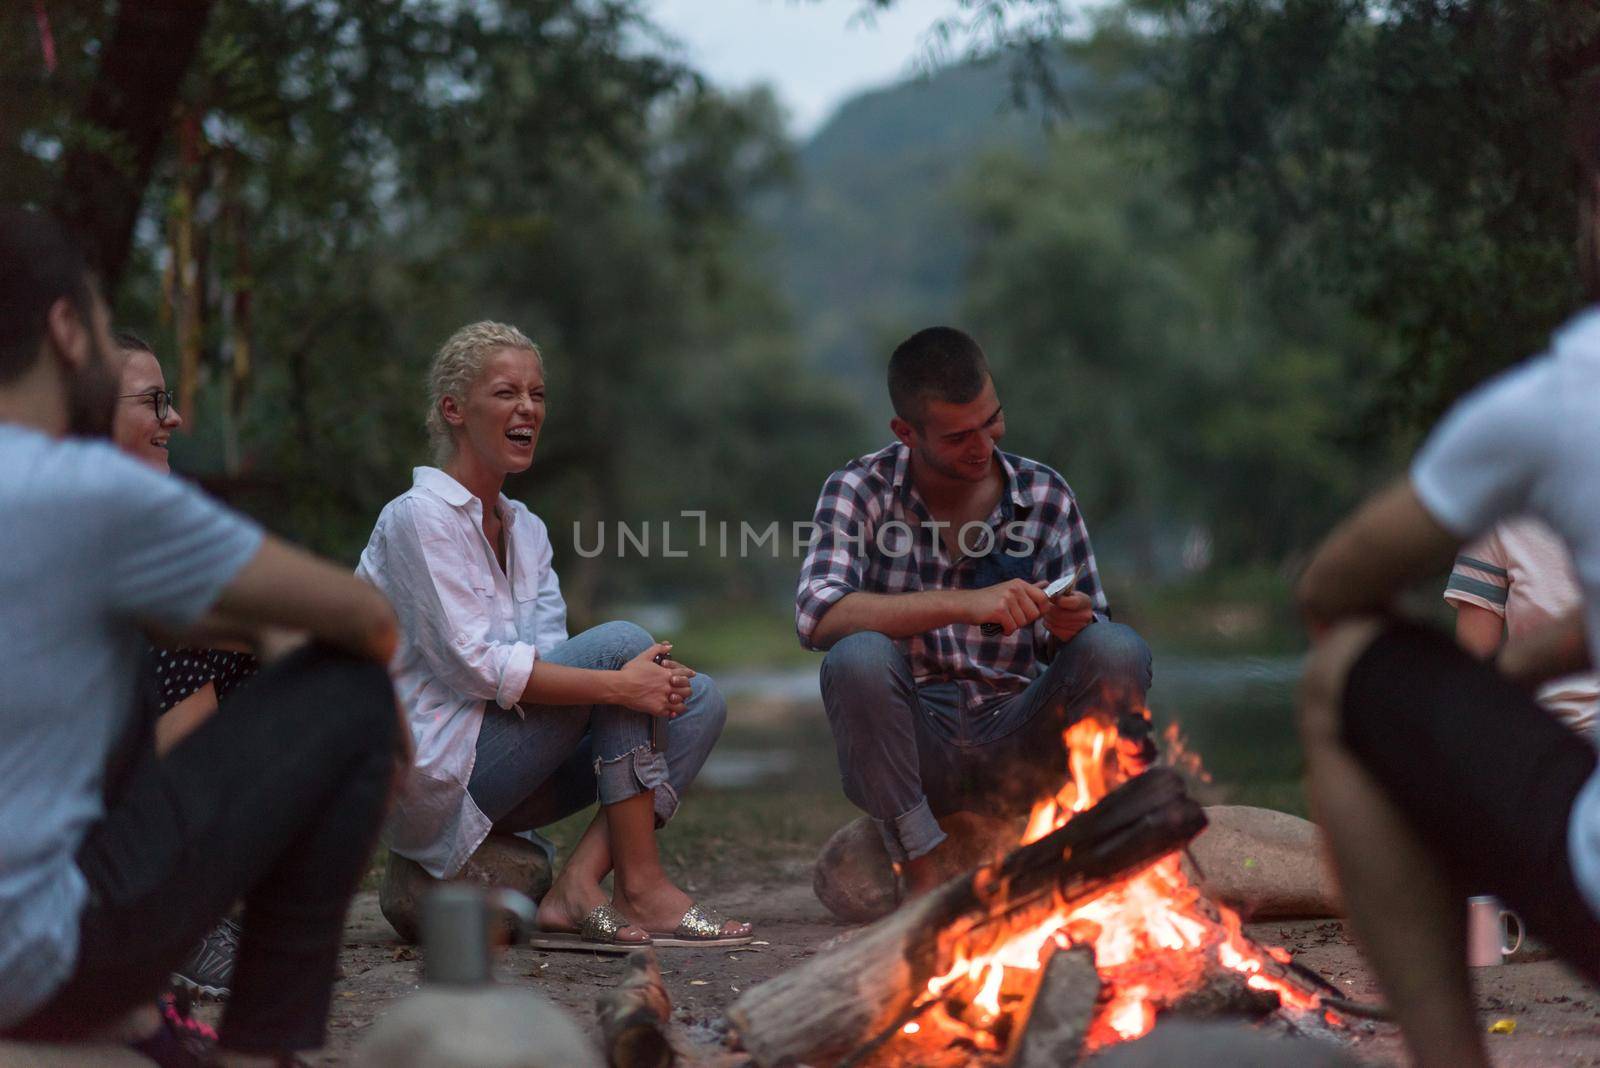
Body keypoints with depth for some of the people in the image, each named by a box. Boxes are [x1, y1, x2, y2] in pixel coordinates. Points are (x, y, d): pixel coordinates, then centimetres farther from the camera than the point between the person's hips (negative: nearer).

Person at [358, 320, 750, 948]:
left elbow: (552, 661, 6)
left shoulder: (526, 530, 15)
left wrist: (651, 681, -15)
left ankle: (578, 889, -19)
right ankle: (641, 888, -19)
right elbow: (472, 665, -20)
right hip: (431, 773, -8)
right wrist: (619, 684, -25)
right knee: (618, 641, -20)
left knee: (698, 701, -5)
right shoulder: (419, 516, -11)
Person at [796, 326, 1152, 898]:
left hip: (1015, 742, 2)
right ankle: (925, 872, -19)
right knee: (858, 657, -33)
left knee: (1119, 649, -24)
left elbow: (1091, 650, 8)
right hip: (910, 750, -2)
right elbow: (818, 616, -20)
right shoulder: (859, 490, -2)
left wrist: (1072, 627, -18)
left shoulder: (1045, 495, 5)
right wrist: (963, 603, -30)